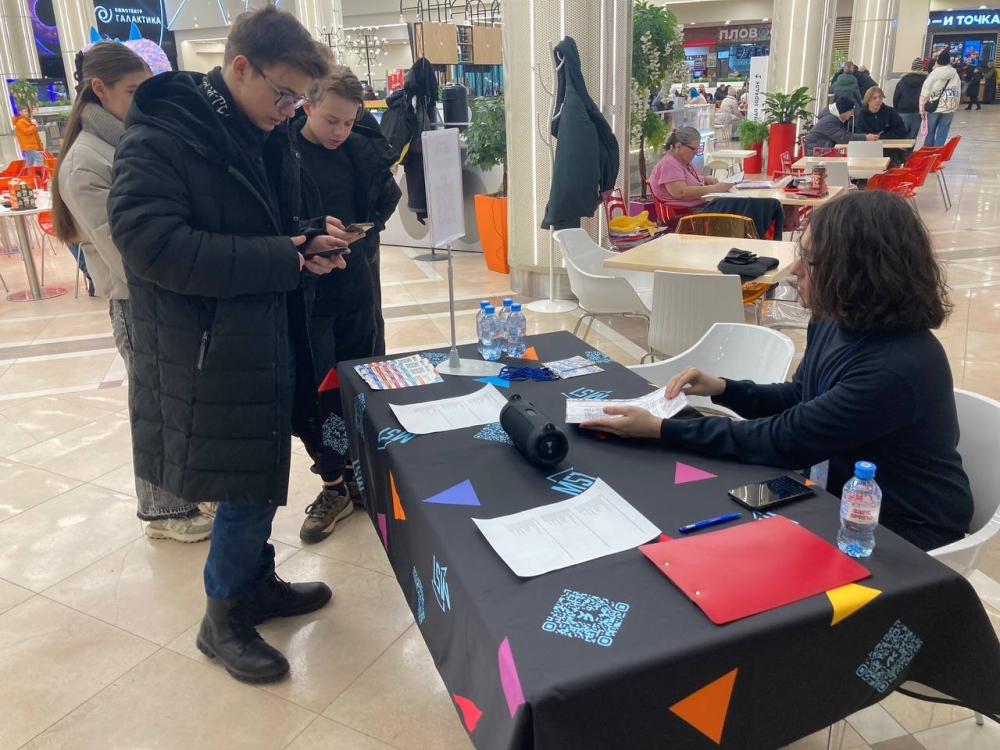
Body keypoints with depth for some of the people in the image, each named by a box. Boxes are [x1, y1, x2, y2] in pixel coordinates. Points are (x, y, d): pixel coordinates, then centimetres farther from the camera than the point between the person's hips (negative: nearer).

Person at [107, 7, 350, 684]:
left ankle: (257, 582, 40)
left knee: (263, 477, 18)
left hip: (274, 337, 8)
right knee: (247, 487, 2)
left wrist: (313, 235, -4)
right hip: (212, 354, -7)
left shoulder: (272, 137, 9)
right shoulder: (160, 137, -14)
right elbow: (153, 243, -25)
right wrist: (288, 257, -23)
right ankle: (224, 616, 25)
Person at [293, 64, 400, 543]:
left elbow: (386, 198, 11)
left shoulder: (359, 149, 0)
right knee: (317, 392, 0)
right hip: (308, 292, -3)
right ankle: (335, 486, 15)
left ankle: (357, 475, 28)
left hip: (357, 287, 4)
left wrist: (364, 234, -6)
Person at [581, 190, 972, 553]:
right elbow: (797, 402, 10)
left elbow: (783, 439, -28)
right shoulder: (835, 323, -6)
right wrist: (722, 388, -6)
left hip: (904, 529, -7)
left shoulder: (897, 367, -32)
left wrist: (661, 430, -25)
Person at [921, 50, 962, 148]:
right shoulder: (955, 75, 4)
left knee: (930, 132, 9)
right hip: (949, 108, 2)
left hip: (933, 108, -2)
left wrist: (922, 110, -1)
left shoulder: (933, 75, -8)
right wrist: (955, 108, 16)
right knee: (942, 134, 3)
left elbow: (925, 94, -9)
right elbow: (958, 94, 7)